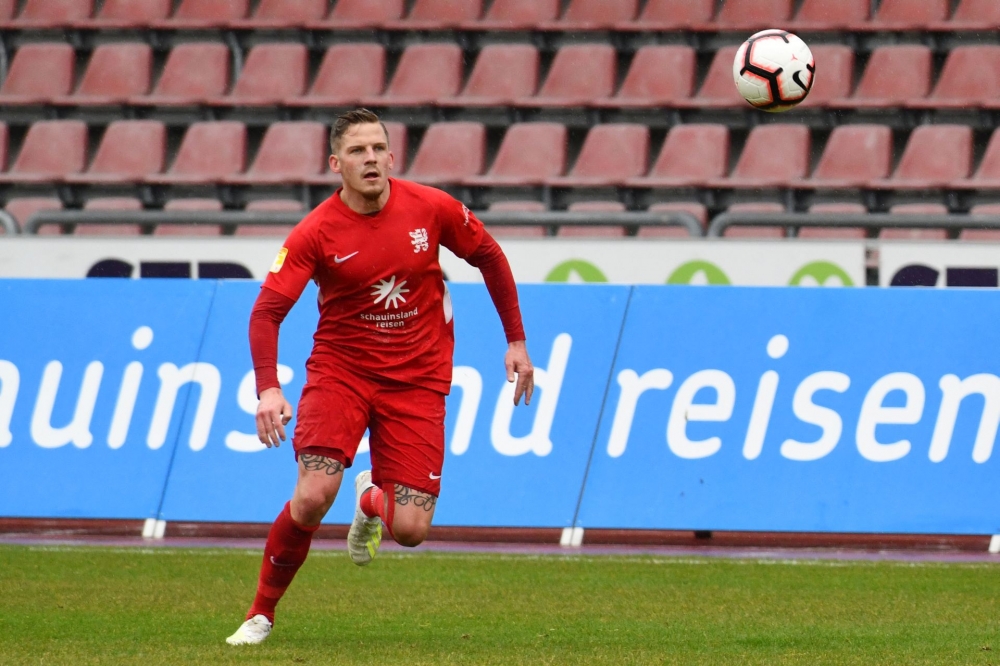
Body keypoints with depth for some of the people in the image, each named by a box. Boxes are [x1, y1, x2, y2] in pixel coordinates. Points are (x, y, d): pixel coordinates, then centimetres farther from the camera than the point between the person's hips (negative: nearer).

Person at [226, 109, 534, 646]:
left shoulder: (432, 209, -7)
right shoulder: (316, 233, -13)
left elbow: (489, 258, 10)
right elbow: (267, 311, -16)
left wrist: (516, 341, 11)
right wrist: (268, 389, -31)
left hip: (416, 379, 1)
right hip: (340, 369, -1)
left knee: (410, 529, -8)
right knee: (312, 498, -23)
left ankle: (374, 501, 31)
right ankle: (262, 613, -1)